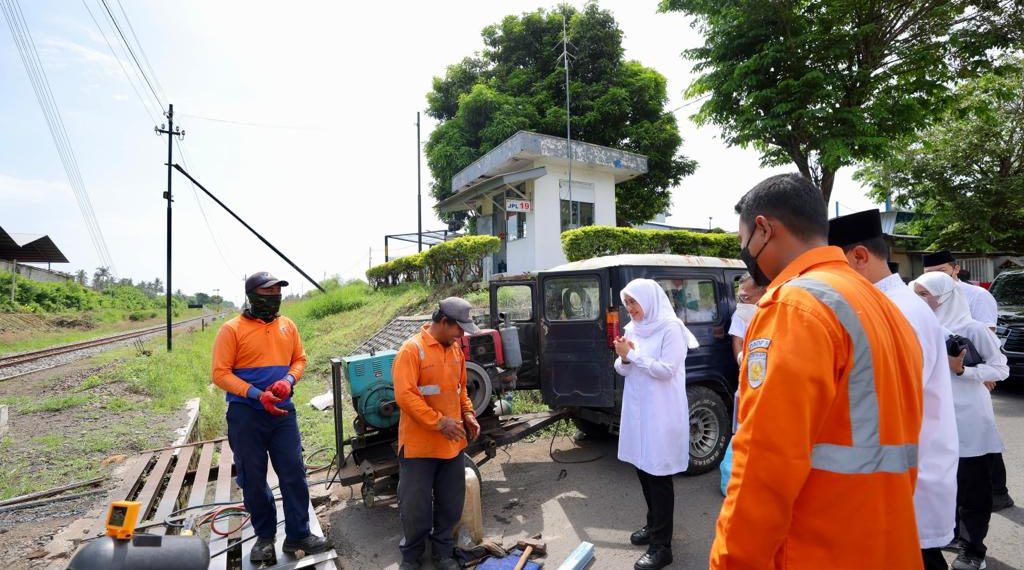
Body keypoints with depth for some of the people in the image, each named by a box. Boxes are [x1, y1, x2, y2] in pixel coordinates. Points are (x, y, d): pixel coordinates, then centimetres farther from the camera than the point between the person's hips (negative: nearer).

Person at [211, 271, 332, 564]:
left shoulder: (287, 325, 6)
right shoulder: (232, 329, -7)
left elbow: (299, 359, 13)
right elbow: (221, 374, -9)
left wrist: (288, 380, -9)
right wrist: (257, 394, -20)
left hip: (282, 411, 3)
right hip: (246, 414, -3)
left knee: (294, 474, 5)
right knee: (253, 479, 9)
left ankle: (298, 534, 18)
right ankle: (264, 536, 27)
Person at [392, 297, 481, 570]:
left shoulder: (456, 350, 8)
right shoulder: (412, 350, -16)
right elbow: (404, 395, -22)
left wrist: (468, 414, 3)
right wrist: (439, 422, -23)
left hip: (452, 443, 6)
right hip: (419, 444, -6)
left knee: (451, 503, 16)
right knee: (416, 506, 9)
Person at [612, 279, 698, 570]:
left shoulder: (670, 328, -13)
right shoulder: (632, 328, 9)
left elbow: (666, 370, -19)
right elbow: (623, 370, 11)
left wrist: (633, 355, -16)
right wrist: (624, 358, -10)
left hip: (661, 413, -7)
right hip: (637, 409, 7)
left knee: (659, 475, -1)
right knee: (643, 468, 16)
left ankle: (661, 547, 10)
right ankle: (653, 525, 35)